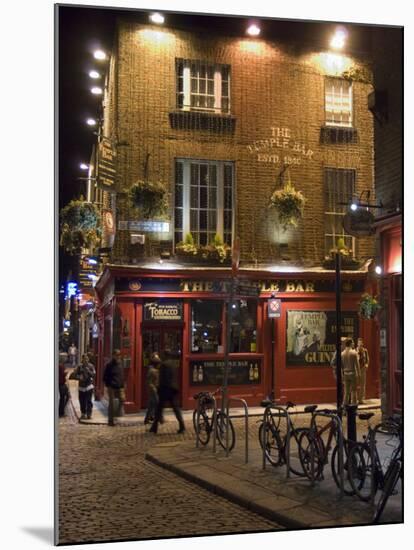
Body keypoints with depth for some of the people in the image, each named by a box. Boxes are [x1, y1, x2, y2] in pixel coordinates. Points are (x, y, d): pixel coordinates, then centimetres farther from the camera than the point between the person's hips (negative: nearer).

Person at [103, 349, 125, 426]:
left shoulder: (120, 364, 11)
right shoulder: (109, 365, -6)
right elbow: (105, 376, -4)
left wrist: (122, 386, 10)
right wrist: (108, 385, -11)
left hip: (119, 387, 5)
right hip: (112, 387, -5)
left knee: (122, 399, -11)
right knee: (111, 403, 1)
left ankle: (118, 413, 10)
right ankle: (110, 420, 9)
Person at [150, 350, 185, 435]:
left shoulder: (164, 364, -11)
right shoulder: (174, 365, 11)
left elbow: (162, 378, -13)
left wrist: (159, 389, -6)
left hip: (165, 389, -6)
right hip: (174, 389, 6)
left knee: (159, 408, 3)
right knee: (176, 408, 7)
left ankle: (154, 428, 7)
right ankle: (182, 427, -2)